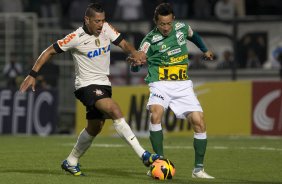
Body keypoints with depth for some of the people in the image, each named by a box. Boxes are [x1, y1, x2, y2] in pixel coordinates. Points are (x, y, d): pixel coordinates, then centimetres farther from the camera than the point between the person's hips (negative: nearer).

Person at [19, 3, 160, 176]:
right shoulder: (76, 38, -15)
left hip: (104, 84, 7)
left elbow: (123, 43, 2)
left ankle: (71, 162, 34)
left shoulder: (106, 28, -2)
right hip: (87, 85, -7)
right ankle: (144, 155, -31)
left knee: (94, 128, 15)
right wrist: (33, 75, -10)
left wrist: (135, 52, -21)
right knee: (115, 111, -27)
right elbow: (50, 51, -8)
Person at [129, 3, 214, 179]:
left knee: (199, 122, -10)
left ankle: (199, 168, 3)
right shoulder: (151, 40, -10)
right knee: (156, 114, -31)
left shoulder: (181, 27, 2)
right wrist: (134, 62, -37)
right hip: (161, 85, -3)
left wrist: (205, 50, 34)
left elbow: (193, 35, 27)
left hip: (183, 85, 3)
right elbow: (136, 67, -16)